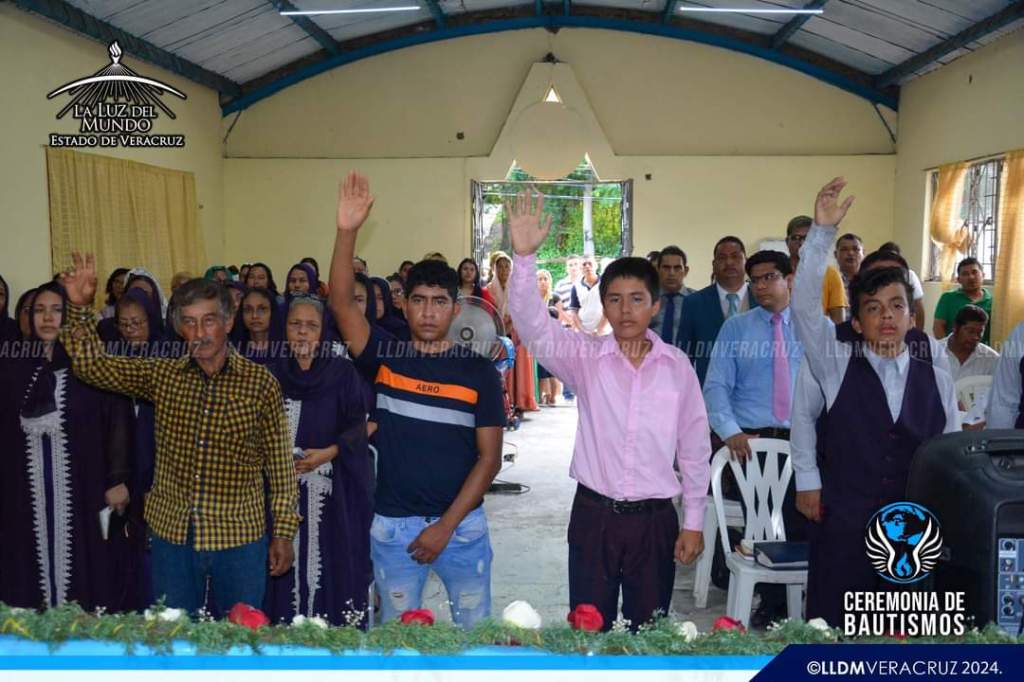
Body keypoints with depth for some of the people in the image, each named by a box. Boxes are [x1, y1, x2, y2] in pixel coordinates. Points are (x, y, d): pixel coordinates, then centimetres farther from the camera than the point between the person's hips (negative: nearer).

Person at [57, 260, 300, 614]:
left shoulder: (260, 382, -7)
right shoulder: (161, 375, 3)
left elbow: (280, 463, -4)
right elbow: (91, 366, 4)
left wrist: (283, 532, -4)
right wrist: (80, 308, -11)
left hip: (240, 537, -3)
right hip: (171, 533, 3)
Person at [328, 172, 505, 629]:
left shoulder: (479, 371, -5)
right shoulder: (383, 358, -1)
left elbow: (489, 458, -6)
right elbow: (341, 303, -15)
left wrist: (446, 525, -12)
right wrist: (347, 232, -27)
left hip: (462, 524, -1)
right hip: (392, 525, 1)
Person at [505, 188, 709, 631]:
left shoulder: (677, 366, -1)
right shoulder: (586, 357, -4)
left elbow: (693, 446, 4)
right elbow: (534, 326, -20)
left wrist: (693, 522, 4)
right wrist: (525, 257, -34)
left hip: (655, 518, 1)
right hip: (593, 514, 0)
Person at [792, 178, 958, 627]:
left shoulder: (937, 381, 6)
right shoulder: (836, 366, 0)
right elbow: (805, 304, -14)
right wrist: (823, 231, -21)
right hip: (843, 529, -2)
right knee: (833, 639, 3)